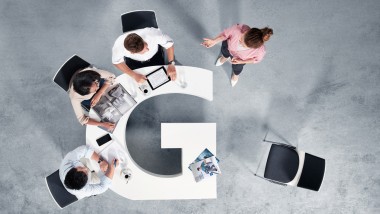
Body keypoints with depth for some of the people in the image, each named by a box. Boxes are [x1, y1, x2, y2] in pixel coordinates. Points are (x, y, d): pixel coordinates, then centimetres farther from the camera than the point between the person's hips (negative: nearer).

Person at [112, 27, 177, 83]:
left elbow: (169, 43, -25)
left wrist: (171, 64, -35)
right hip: (133, 61, 0)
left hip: (154, 55, 0)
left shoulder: (152, 33, -43)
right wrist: (134, 75, -29)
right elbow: (117, 62, -19)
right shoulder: (119, 45, -39)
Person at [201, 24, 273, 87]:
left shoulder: (260, 51, -45)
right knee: (224, 52, 36)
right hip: (228, 46, 1)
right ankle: (225, 57, 77)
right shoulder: (238, 29, -48)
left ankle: (235, 74, 71)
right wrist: (214, 41, -37)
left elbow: (257, 59, -19)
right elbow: (225, 34, -25)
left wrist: (241, 62, -24)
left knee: (236, 68, 31)